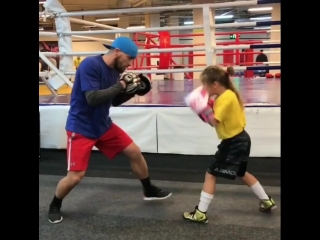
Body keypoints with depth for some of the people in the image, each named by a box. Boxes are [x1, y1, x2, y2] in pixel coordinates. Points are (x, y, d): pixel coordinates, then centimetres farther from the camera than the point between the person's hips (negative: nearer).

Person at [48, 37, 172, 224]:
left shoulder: (115, 70, 1)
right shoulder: (90, 65, -22)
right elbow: (92, 98, -31)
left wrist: (132, 90, -4)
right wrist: (120, 84, -26)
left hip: (103, 125, 8)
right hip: (81, 128, -7)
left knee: (135, 152, 8)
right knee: (76, 176, -10)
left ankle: (149, 191, 29)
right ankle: (55, 206, 20)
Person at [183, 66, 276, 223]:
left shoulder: (226, 98, -22)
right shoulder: (226, 95, 9)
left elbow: (215, 122, -26)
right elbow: (219, 119, 7)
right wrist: (206, 109, -4)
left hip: (234, 143, -10)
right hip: (239, 140, 11)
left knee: (210, 174, -5)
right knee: (242, 173, 27)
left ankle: (201, 213, 0)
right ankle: (267, 201, 39)